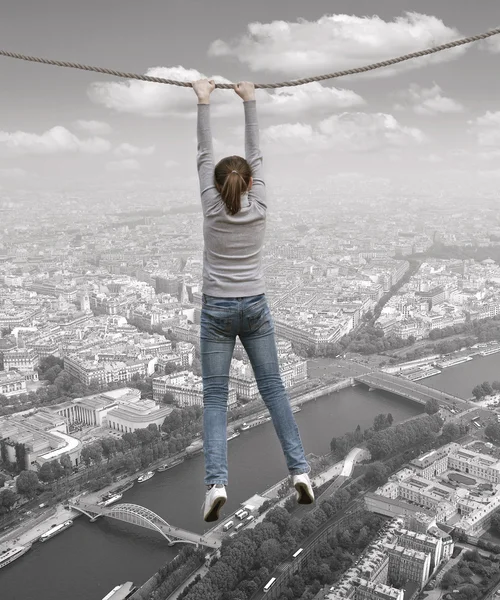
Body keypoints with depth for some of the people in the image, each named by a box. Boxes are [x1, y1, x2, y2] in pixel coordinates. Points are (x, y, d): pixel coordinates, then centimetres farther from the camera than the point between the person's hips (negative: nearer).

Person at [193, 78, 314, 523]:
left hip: (217, 310, -1)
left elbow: (204, 154, 1)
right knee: (274, 389, 8)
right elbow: (255, 153, 5)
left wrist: (204, 102, 9)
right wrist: (249, 101, 13)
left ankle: (217, 483, -12)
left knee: (215, 398, 1)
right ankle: (300, 470, 4)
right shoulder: (259, 208, -3)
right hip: (255, 307, 2)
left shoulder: (212, 209, -6)